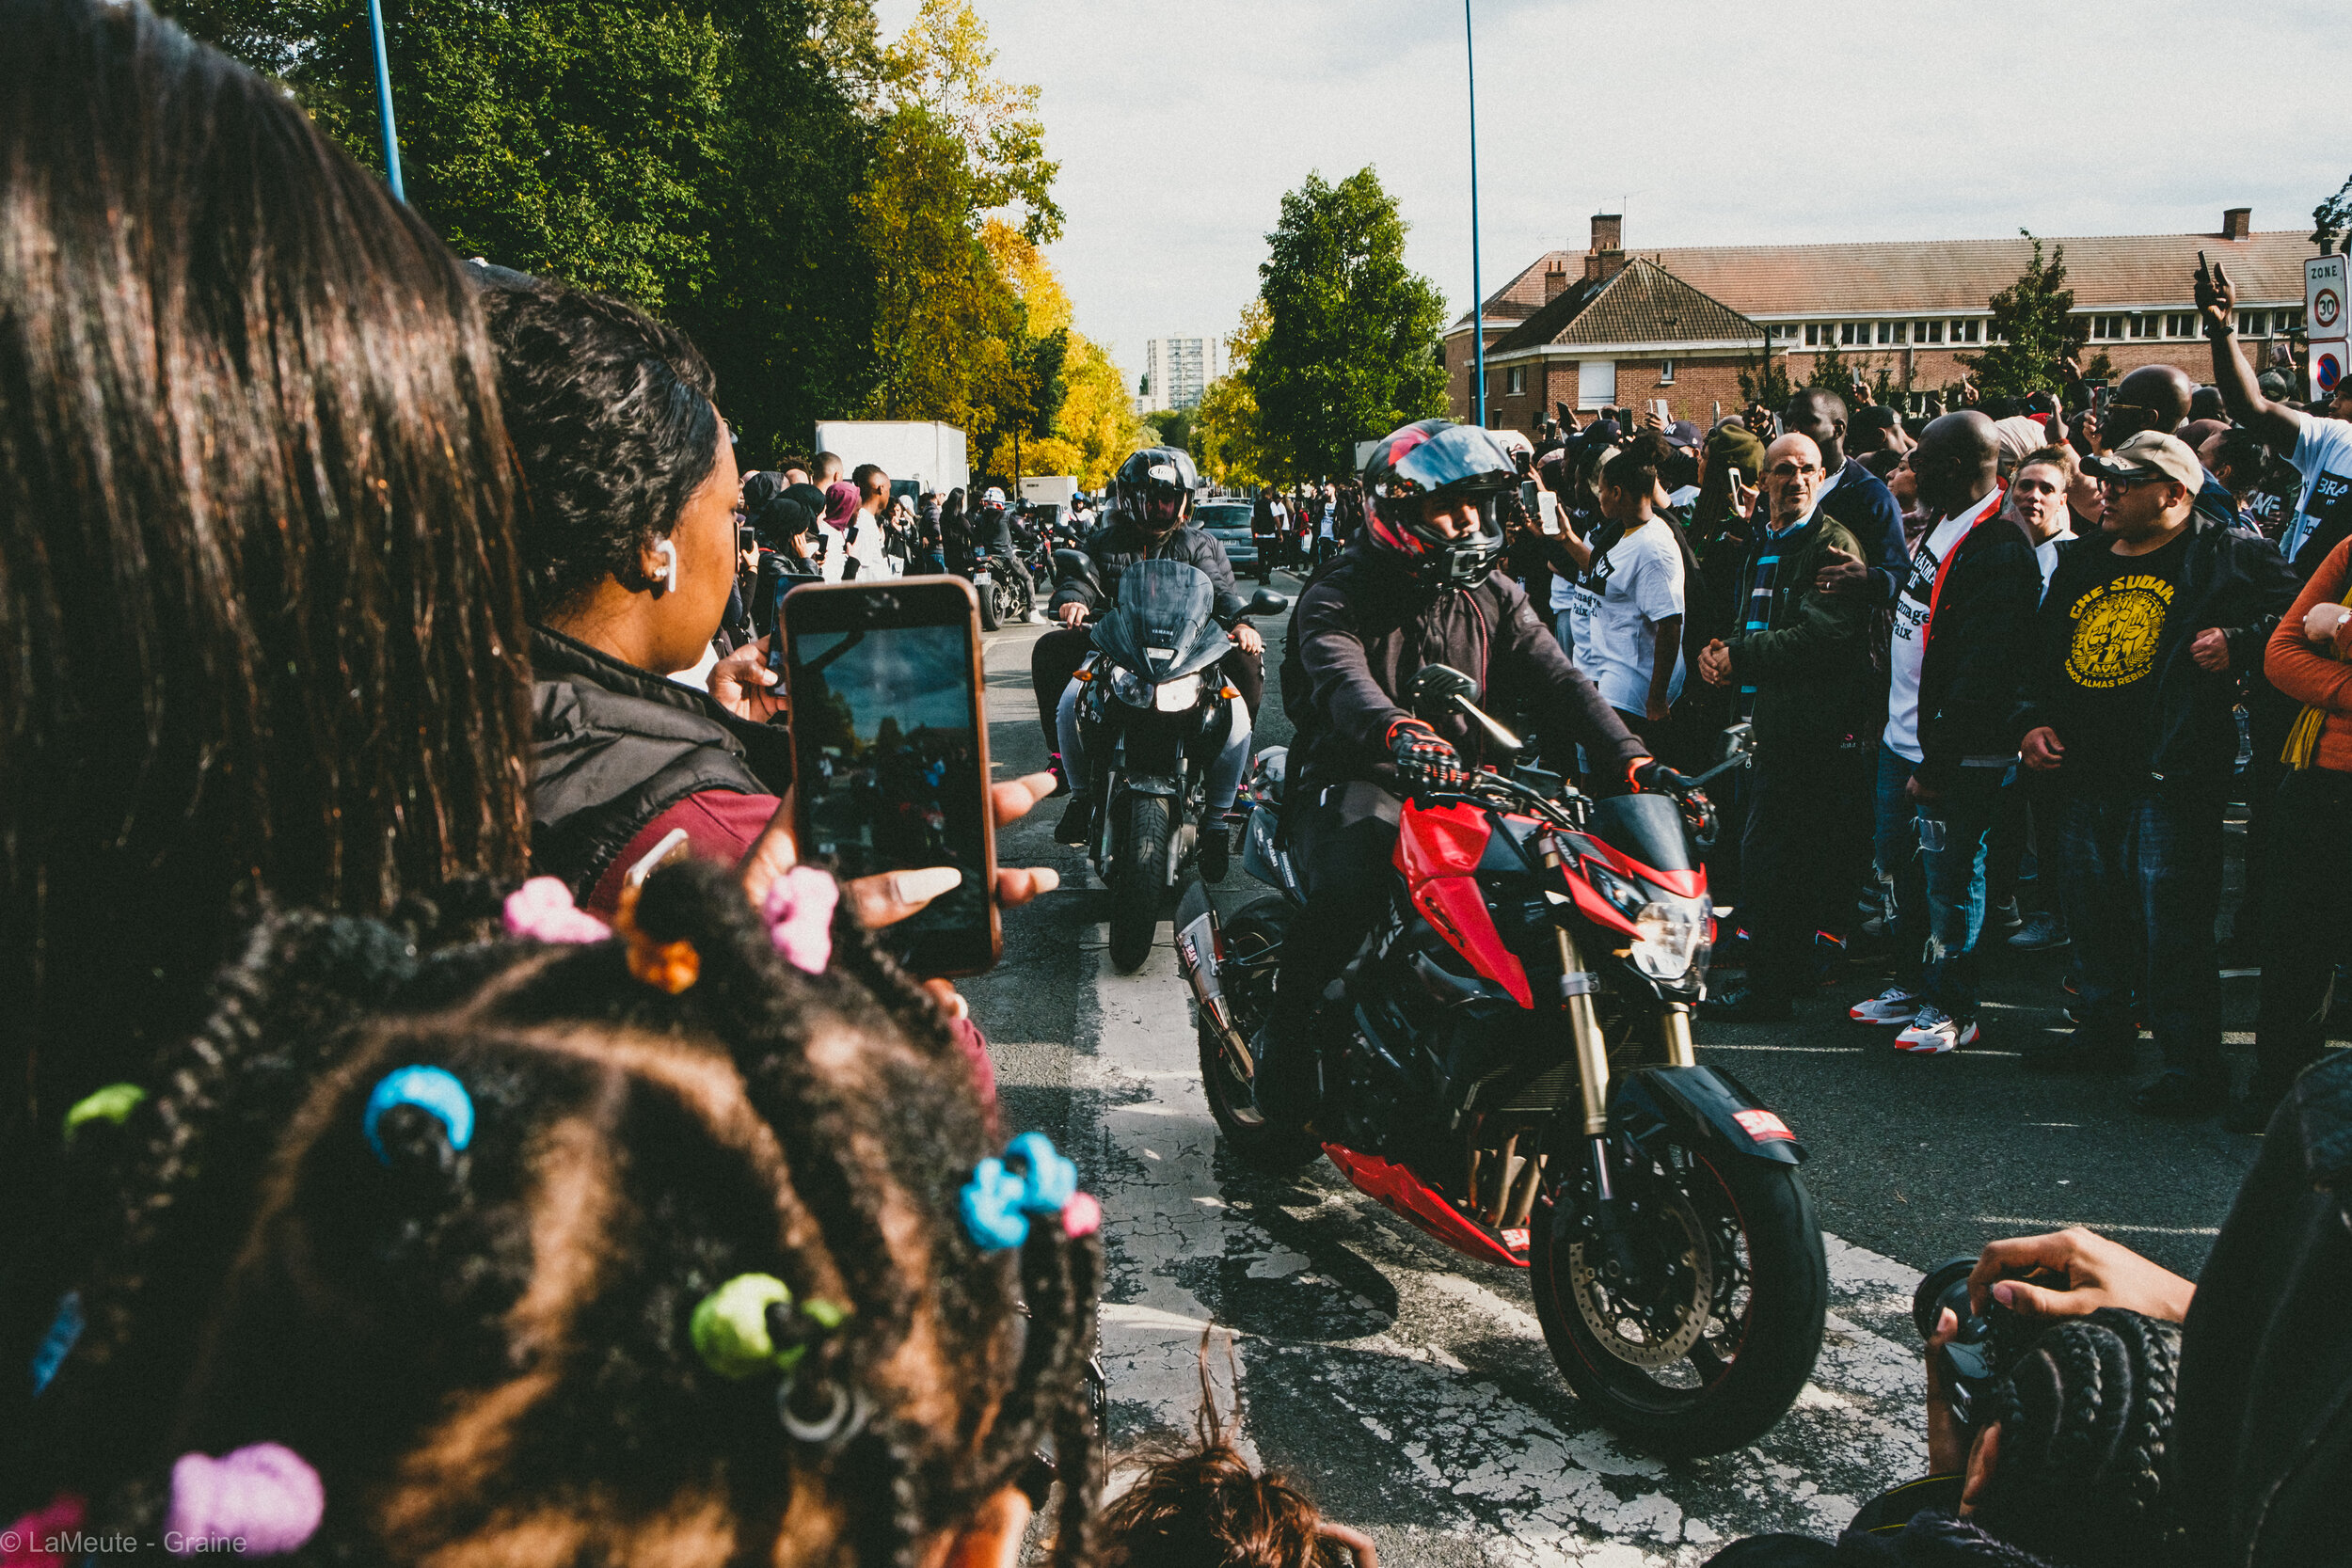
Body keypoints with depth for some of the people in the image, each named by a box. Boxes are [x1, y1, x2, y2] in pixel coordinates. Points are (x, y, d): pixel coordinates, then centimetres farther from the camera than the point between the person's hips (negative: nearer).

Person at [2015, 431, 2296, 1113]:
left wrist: (2237, 640, -19)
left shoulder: (2228, 556, -1)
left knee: (2171, 925, -6)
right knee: (2092, 914, 16)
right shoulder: (2081, 562, 17)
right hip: (2085, 774, 7)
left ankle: (2192, 1063, 3)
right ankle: (2104, 1032, 31)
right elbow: (2043, 653, 22)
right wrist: (2036, 720, 11)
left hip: (2167, 775, -7)